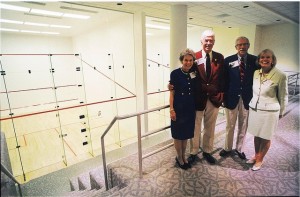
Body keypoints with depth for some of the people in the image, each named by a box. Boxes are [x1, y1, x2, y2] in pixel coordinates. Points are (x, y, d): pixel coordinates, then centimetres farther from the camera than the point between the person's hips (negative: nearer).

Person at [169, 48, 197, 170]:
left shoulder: (194, 74, 4)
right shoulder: (175, 73, -10)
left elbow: (196, 91, 13)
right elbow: (172, 93, -10)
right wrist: (171, 109, -13)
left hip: (190, 108, 5)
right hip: (178, 108, -4)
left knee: (186, 133, 17)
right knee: (178, 134, 9)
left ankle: (183, 156, 36)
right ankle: (179, 157, 30)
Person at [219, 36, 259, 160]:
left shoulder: (255, 60, -1)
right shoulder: (228, 60, -5)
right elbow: (224, 80, -4)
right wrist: (223, 97, -6)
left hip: (247, 98, 2)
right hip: (232, 98, -1)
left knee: (243, 126, 15)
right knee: (230, 126, 13)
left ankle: (239, 149, 35)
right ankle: (227, 148, 32)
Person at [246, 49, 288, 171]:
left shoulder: (280, 76, -14)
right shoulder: (256, 73, -1)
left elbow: (283, 96, -3)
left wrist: (281, 112, 5)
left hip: (269, 112, -4)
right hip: (254, 109, 4)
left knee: (265, 137, 12)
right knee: (256, 135, 17)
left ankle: (260, 160, 30)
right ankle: (256, 155, 36)